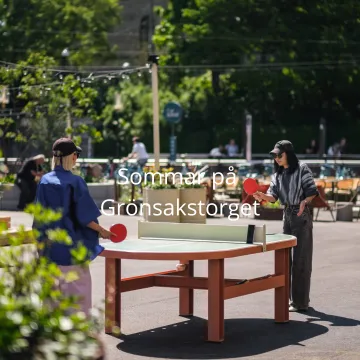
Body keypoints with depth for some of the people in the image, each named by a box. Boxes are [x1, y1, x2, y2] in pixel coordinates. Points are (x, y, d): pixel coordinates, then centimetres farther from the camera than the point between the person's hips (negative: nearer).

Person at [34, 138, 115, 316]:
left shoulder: (45, 181, 0)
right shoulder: (75, 182, -13)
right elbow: (85, 216, -12)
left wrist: (42, 238, 15)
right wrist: (102, 231, 2)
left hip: (49, 245, 5)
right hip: (71, 245, -4)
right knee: (79, 287, 6)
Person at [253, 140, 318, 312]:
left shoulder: (302, 169, -7)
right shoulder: (278, 174, 11)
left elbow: (312, 191, -10)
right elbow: (274, 196, 2)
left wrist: (304, 202, -29)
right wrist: (263, 196, -19)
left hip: (301, 216, -7)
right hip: (287, 215, 7)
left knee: (300, 259, -7)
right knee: (286, 258, 9)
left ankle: (300, 301, -3)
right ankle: (289, 297, 18)